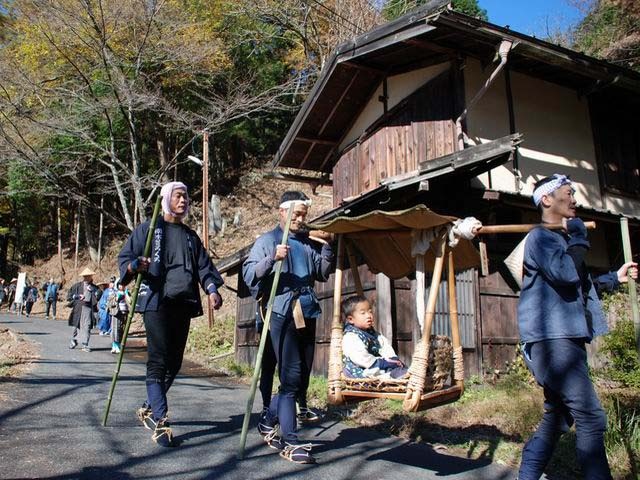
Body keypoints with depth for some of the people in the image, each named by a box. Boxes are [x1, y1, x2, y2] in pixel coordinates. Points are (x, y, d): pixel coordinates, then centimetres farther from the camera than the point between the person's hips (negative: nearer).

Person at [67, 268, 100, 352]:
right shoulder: (78, 286, 10)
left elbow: (98, 297, -1)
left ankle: (85, 345, -6)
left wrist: (92, 291, -13)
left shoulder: (95, 287, 10)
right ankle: (73, 340, 33)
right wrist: (77, 297, -5)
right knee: (76, 325, 11)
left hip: (89, 308, -1)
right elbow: (69, 294, 9)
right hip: (78, 308, 1)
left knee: (87, 326, -8)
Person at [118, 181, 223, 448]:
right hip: (156, 303, -5)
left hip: (183, 305, 6)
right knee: (159, 361, -9)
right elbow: (124, 258, 1)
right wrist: (134, 266, -22)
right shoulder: (147, 229, 5)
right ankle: (160, 422, -5)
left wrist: (211, 289, -8)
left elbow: (203, 265, 10)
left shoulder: (191, 236, 19)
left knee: (174, 362, 10)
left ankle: (149, 408, 29)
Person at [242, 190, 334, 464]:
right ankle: (290, 442, 3)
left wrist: (326, 247, 2)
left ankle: (268, 421, 31)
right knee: (291, 377, -7)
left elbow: (323, 274, 14)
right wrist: (272, 258, -21)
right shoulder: (267, 241, 2)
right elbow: (248, 274, -6)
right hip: (282, 314, -6)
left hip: (307, 313, 6)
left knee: (302, 378, 11)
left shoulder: (309, 243, 16)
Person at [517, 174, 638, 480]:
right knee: (591, 419, -11)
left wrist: (615, 278, 30)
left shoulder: (561, 239, 24)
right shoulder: (540, 237, -7)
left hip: (565, 341, 10)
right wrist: (579, 237, -9)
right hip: (552, 340, -10)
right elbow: (566, 273, -25)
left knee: (555, 420, 13)